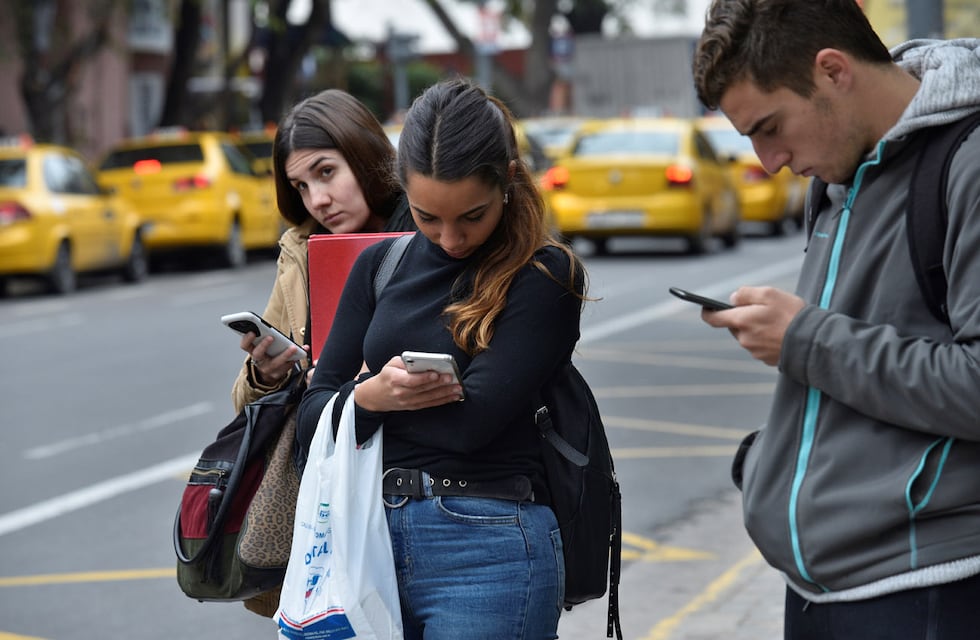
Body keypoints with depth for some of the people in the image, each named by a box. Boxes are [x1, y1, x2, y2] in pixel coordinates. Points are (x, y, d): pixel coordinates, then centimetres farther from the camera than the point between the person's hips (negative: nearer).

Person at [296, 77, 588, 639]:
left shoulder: (546, 275, -5)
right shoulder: (382, 265, 10)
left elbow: (471, 420, -15)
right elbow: (313, 419, 6)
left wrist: (360, 400, -2)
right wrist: (369, 395, -15)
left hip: (487, 550, -5)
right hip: (372, 537, 5)